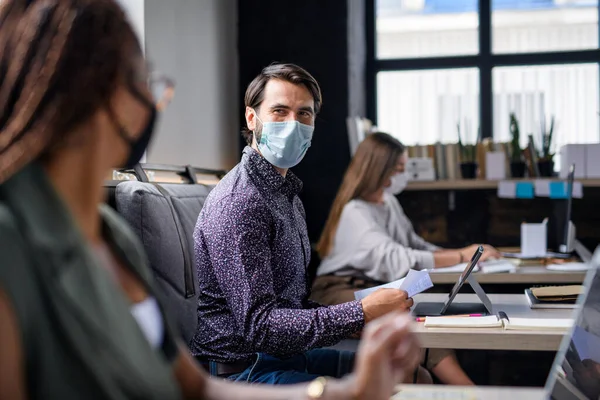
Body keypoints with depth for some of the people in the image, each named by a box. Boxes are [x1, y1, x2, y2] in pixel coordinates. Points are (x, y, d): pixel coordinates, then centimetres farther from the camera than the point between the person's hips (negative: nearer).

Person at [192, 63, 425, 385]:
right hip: (242, 368, -10)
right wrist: (362, 313, -25)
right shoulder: (238, 202, -19)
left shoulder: (287, 195, 14)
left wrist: (367, 321, 2)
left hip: (288, 355, 10)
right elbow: (259, 326, -25)